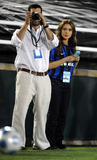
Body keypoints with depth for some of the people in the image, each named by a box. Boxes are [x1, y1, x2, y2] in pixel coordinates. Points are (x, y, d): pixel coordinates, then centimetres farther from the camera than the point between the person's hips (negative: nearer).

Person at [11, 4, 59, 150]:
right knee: (20, 110, -12)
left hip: (43, 78, 3)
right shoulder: (22, 32, 10)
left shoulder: (45, 33, 17)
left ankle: (40, 142, 10)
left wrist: (45, 24, -12)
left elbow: (54, 43, -6)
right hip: (26, 76, -3)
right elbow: (16, 41, -13)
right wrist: (27, 23, -17)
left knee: (41, 112, 4)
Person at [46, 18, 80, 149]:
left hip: (67, 84, 6)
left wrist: (76, 61, 2)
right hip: (55, 83, -6)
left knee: (63, 114, 4)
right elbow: (48, 65, -12)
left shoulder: (72, 48, 15)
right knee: (54, 113, -8)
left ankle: (58, 141, 8)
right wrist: (66, 59, -16)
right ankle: (49, 141, -4)